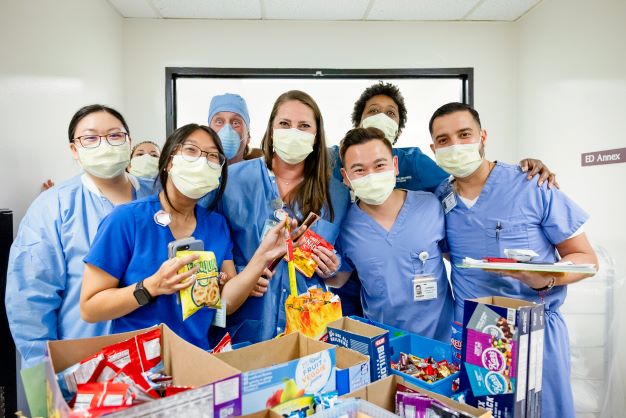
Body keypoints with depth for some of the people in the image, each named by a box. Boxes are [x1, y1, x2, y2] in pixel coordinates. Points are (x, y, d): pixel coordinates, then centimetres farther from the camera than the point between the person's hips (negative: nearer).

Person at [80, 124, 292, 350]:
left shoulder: (217, 225, 3)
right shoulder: (126, 219, -10)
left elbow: (225, 301, -1)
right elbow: (88, 309, -8)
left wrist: (262, 257, -12)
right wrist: (152, 287, -21)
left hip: (198, 356, 4)